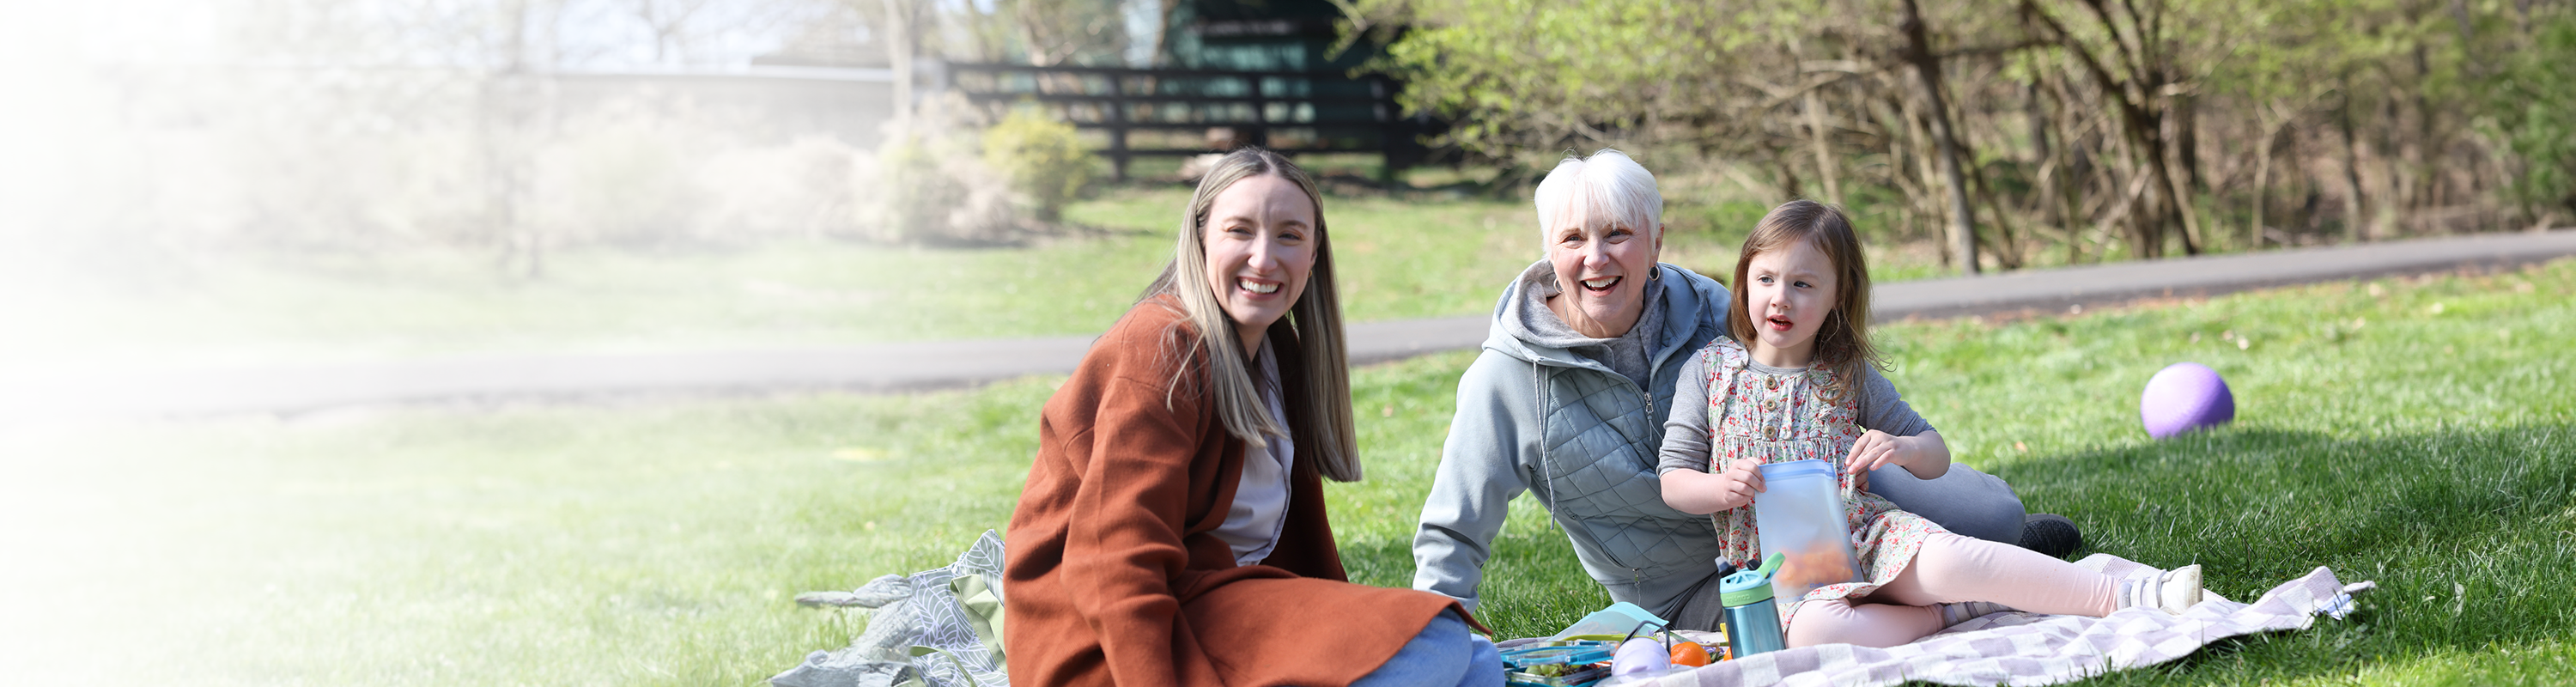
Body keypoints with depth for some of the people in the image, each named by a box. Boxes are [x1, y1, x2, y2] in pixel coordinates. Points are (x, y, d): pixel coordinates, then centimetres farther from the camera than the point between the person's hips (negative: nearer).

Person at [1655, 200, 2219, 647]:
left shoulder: (1849, 376, 8)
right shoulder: (1708, 369, 3)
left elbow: (1937, 456, 12)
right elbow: (1673, 480, 3)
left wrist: (1905, 448, -12)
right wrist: (1723, 489, -19)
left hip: (1866, 533, 2)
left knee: (1948, 560, -31)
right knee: (1810, 630, -39)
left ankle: (2127, 596, -28)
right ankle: (1947, 614, -24)